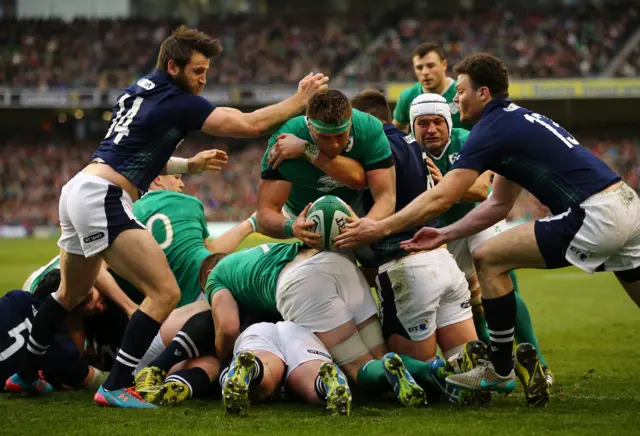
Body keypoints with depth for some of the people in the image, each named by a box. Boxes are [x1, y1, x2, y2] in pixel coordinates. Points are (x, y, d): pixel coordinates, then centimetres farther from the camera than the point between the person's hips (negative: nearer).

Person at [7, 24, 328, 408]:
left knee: (72, 294, 29)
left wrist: (191, 165, 22)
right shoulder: (178, 102, -10)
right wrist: (300, 100, -3)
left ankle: (26, 374, 41)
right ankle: (116, 387, -13)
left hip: (78, 190, 10)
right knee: (166, 293, -12)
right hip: (103, 201, -10)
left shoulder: (140, 90, 16)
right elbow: (250, 125, -13)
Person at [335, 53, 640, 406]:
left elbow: (440, 198, -11)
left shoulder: (493, 128, -6)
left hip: (595, 215, -10)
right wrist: (445, 235, 24)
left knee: (489, 260, -1)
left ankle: (500, 372, 8)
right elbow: (499, 204, 27)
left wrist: (380, 228, -6)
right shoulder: (519, 120, 22)